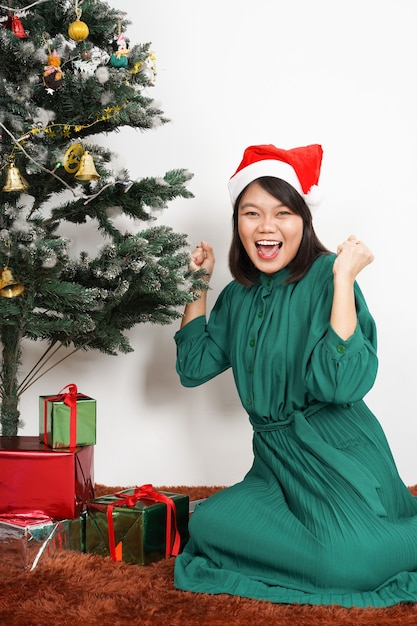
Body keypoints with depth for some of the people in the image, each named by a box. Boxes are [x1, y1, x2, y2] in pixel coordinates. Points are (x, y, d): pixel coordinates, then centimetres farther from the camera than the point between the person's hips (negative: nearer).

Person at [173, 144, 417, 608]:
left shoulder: (325, 277, -12)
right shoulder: (239, 295, 10)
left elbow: (341, 382, -23)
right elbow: (193, 368, 9)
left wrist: (343, 280, -25)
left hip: (337, 453, -7)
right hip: (277, 456, 7)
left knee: (345, 562, -29)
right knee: (207, 524, -16)